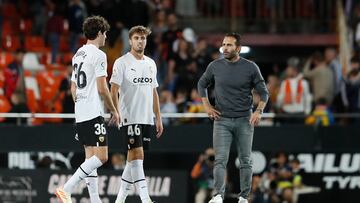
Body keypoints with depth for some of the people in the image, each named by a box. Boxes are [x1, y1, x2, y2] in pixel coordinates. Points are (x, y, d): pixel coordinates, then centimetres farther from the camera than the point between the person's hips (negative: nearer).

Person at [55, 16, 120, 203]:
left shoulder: (78, 54, 17)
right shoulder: (98, 55, -10)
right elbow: (102, 89, -13)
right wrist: (114, 111, -3)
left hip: (80, 114, 10)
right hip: (93, 114, -10)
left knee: (91, 156, 10)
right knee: (101, 156, -12)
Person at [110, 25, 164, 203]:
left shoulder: (150, 64, 14)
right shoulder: (122, 63, -5)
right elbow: (114, 90, -9)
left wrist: (158, 118, 16)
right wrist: (117, 113, -21)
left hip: (146, 119, 6)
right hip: (129, 118, -6)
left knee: (133, 158, 8)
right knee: (137, 155, -13)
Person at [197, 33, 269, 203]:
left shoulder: (250, 68, -2)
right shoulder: (215, 66, 1)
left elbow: (263, 92, 5)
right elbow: (202, 84, 18)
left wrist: (259, 111, -10)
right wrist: (207, 106, 7)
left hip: (244, 120, 0)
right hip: (221, 120, 0)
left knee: (245, 161, 4)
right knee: (220, 160, -11)